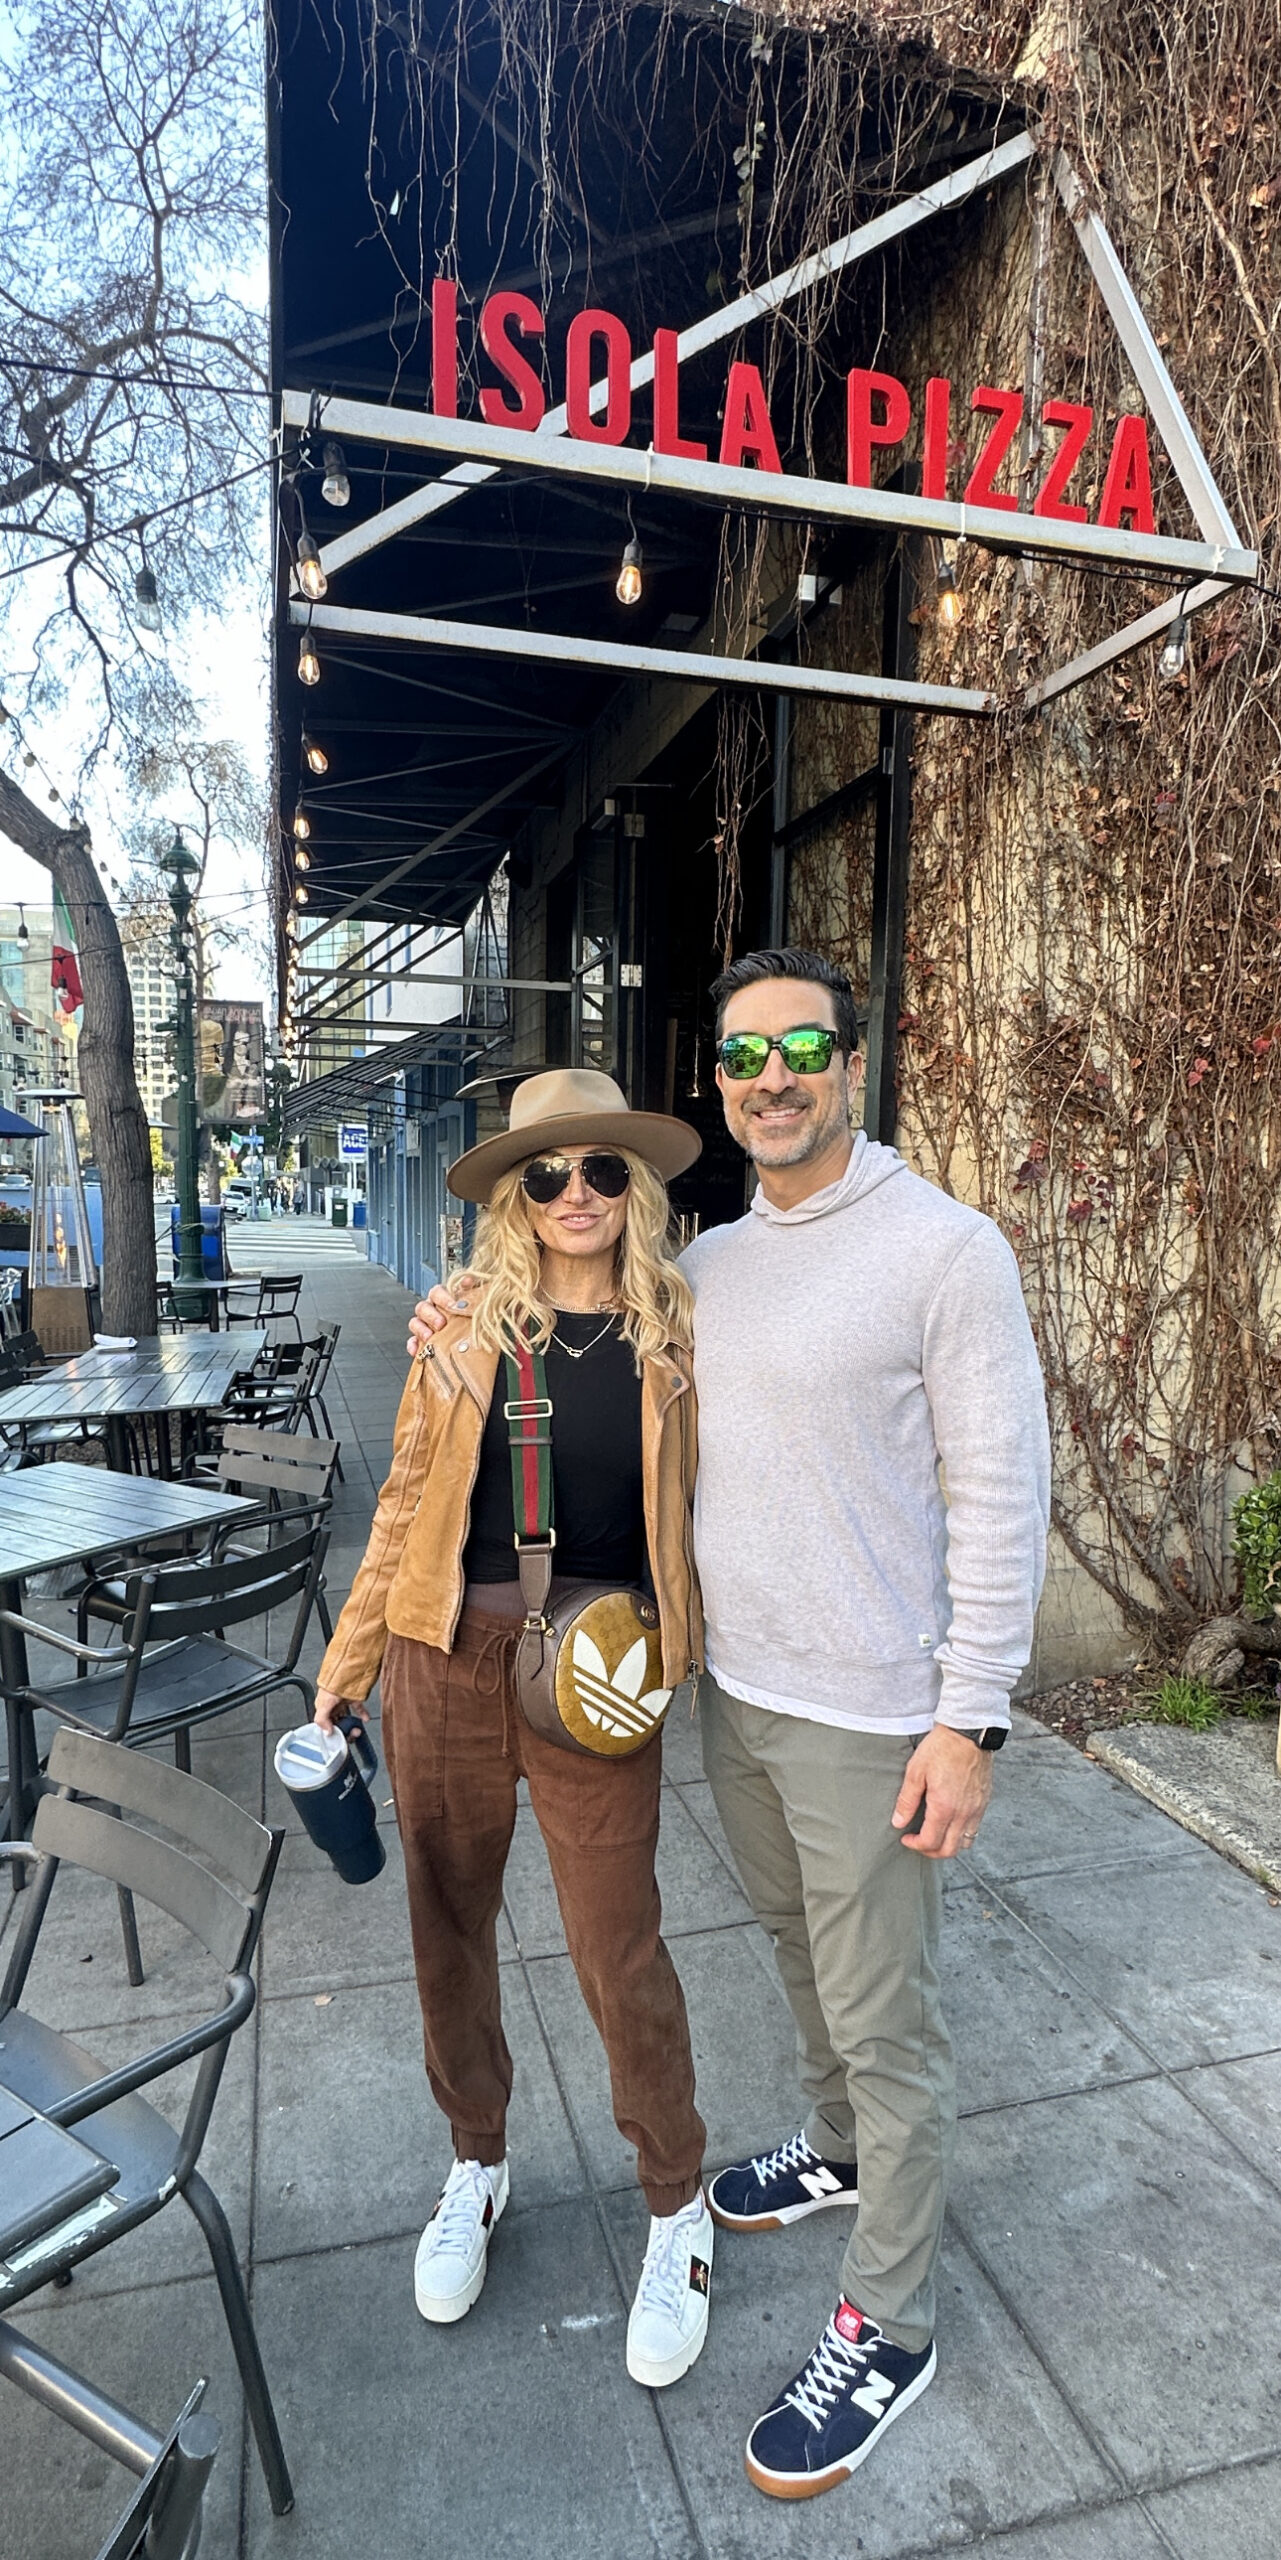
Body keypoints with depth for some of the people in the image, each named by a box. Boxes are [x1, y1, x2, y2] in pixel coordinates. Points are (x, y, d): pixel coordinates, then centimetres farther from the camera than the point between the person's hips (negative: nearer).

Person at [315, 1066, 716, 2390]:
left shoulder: (675, 1335, -3)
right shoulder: (466, 1327, 0)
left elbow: (702, 1509, 5)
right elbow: (406, 1506, 6)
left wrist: (692, 1652, -1)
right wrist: (345, 1664, 8)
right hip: (446, 1661, 2)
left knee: (617, 1951, 6)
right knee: (449, 1926, 17)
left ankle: (676, 2204, 34)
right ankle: (476, 2161, 44)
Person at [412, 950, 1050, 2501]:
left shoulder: (944, 1248, -16)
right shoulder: (706, 1265, 5)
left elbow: (1001, 1498, -15)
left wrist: (971, 1719, -16)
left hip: (870, 1717, -6)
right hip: (732, 1689, 7)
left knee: (885, 2024, 11)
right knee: (799, 1957, 27)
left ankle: (888, 2328, 34)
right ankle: (840, 2149, 54)